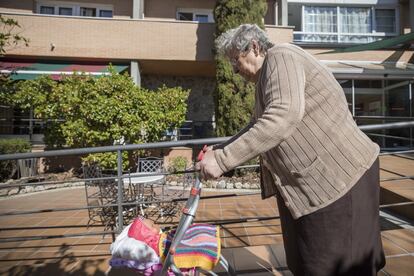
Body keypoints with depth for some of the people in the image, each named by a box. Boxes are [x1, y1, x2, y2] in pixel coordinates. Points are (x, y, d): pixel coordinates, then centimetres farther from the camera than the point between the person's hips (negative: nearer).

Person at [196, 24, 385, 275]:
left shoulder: (280, 56, -13)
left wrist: (223, 160, -29)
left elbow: (284, 116, -31)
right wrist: (219, 150, 13)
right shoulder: (268, 75, 18)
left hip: (338, 178, -10)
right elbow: (260, 126, 23)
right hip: (318, 180, 10)